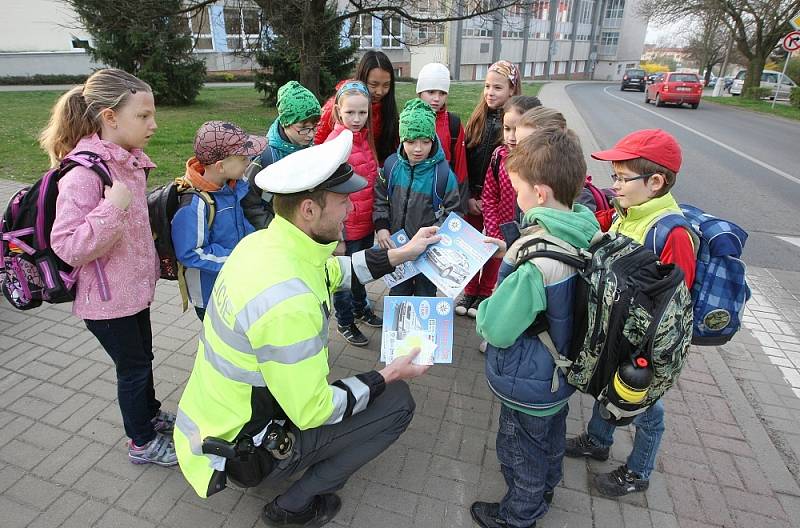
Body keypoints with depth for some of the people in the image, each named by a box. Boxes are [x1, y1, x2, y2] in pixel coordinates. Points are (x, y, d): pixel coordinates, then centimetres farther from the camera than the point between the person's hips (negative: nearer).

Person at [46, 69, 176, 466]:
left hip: (133, 286, 8)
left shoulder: (127, 160, 3)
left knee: (142, 357, 25)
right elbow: (67, 247, -26)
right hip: (107, 297, -8)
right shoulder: (84, 172, -25)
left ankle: (151, 415, 48)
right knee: (133, 367, 9)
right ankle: (142, 443, 32)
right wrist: (112, 208, -35)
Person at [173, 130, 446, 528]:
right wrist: (389, 375, -13)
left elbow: (332, 271, 9)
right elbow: (313, 413, -26)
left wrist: (401, 254, 7)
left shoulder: (261, 241, -9)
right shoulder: (288, 302, -36)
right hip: (241, 451, -8)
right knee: (396, 402, -4)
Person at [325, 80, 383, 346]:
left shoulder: (366, 137, 3)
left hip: (368, 221, 7)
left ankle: (361, 308, 47)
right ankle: (344, 322, 32)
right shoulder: (335, 142, -17)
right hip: (347, 225, -6)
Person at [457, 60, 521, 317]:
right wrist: (468, 196, -4)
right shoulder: (478, 118, 3)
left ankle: (485, 293, 28)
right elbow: (464, 159, 2)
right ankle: (470, 291, 29)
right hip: (473, 195, 4)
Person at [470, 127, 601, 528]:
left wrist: (483, 308, -11)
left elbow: (496, 329, -30)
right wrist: (509, 256, -3)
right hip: (564, 370, 8)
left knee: (521, 449, 18)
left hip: (528, 382, -8)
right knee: (551, 432, 31)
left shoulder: (534, 258, -37)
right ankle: (545, 488, 59)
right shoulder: (586, 233, -11)